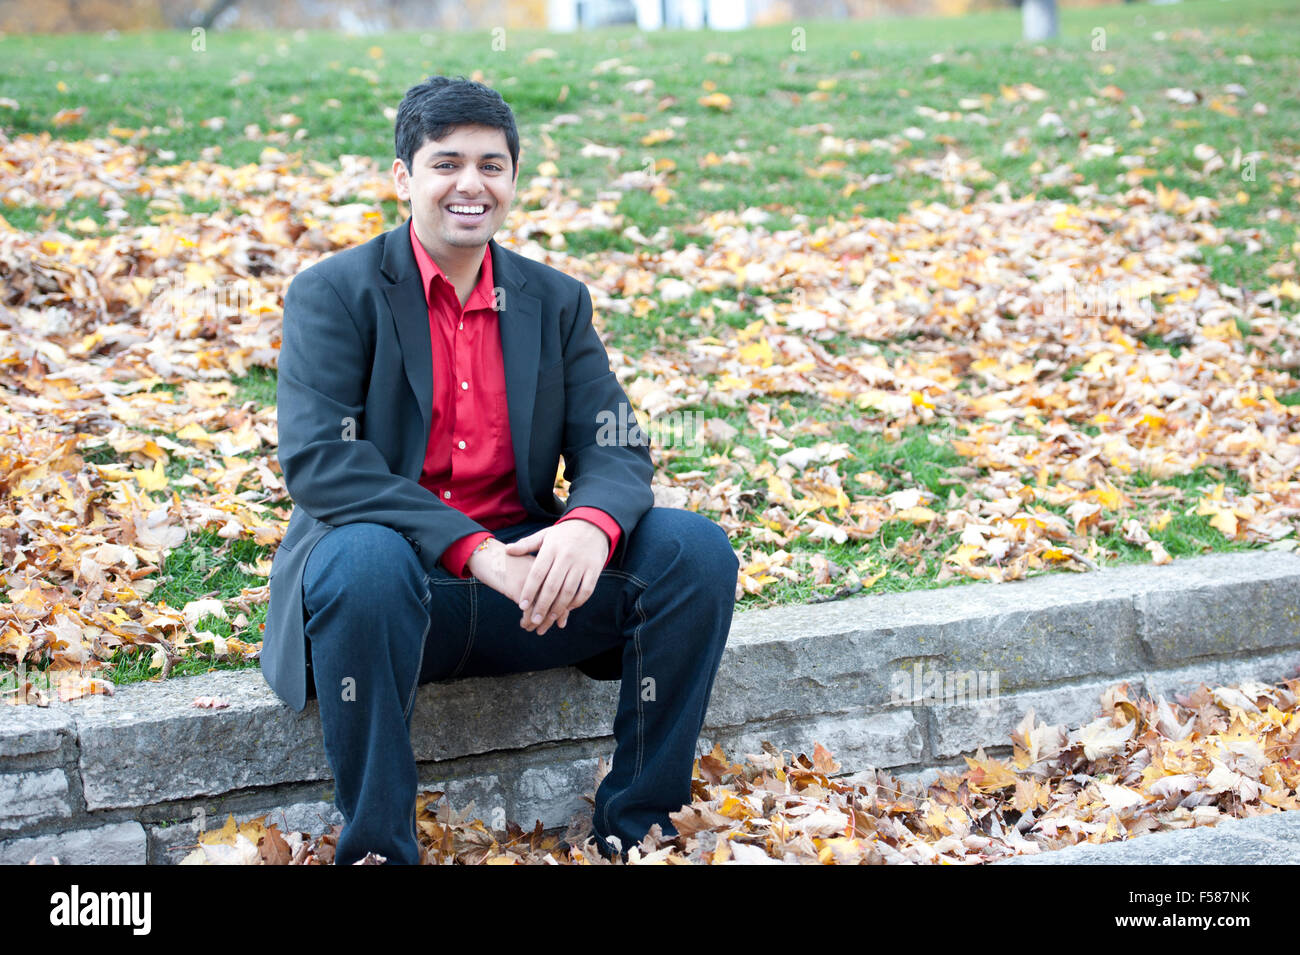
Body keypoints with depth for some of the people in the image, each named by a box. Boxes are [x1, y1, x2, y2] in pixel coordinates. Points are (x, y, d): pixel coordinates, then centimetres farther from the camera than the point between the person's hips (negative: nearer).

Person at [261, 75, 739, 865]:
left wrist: (591, 525, -23)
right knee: (364, 557, -38)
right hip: (393, 574, -4)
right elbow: (317, 457, -16)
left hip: (523, 579, 4)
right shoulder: (333, 294, -3)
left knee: (696, 550, -16)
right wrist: (473, 550, -26)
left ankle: (637, 826, -4)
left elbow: (616, 451, 3)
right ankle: (377, 845, -21)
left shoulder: (557, 302, 11)